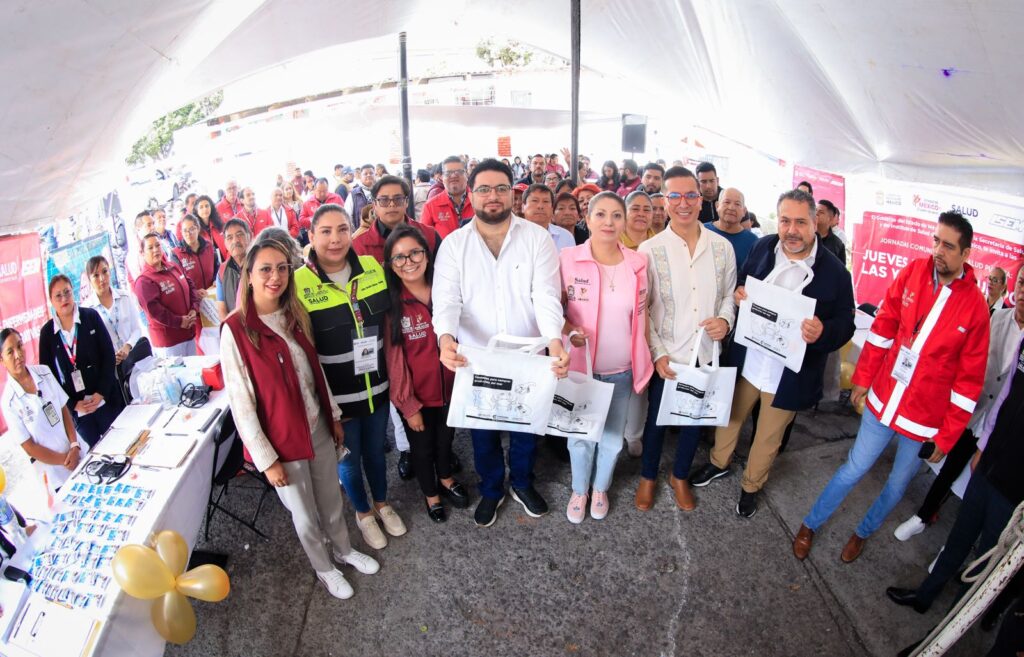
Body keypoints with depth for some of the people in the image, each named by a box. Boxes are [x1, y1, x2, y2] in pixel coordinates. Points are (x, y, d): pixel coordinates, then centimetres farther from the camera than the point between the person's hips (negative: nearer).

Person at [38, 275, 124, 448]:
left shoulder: (91, 316, -2)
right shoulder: (47, 331, 1)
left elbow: (109, 356, -4)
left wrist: (101, 393, -11)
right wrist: (73, 404, -6)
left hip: (105, 399, -1)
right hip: (75, 406, 1)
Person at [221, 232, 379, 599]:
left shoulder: (295, 316, -1)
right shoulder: (235, 329, -19)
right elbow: (240, 402, -17)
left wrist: (334, 416, 11)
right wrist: (266, 459, -14)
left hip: (319, 430, 5)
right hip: (281, 442, -5)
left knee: (331, 500, 22)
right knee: (305, 515, 16)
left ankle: (343, 549, 49)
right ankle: (323, 567, 42)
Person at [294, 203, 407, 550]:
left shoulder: (372, 267, -4)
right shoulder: (299, 283, -16)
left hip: (376, 385, 3)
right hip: (336, 393, -3)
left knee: (376, 449, 23)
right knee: (349, 458, 17)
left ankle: (382, 503, 49)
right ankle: (363, 512, 45)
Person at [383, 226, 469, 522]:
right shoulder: (389, 303, -16)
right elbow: (393, 360, -14)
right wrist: (408, 405, -13)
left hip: (450, 388, 3)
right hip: (414, 397, -3)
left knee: (446, 439, 26)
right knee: (422, 448, 19)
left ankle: (446, 480, 55)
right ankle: (431, 495, 47)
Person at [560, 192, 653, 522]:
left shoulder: (638, 263, -2)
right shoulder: (567, 259, -11)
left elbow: (640, 316, 7)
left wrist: (644, 365, 8)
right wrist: (568, 329, -23)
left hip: (621, 371, 2)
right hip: (580, 367, -2)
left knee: (612, 437, 18)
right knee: (580, 435, 14)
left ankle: (600, 488, 44)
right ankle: (579, 490, 41)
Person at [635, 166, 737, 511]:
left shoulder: (722, 247, -2)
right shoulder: (650, 249, -11)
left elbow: (729, 294, 10)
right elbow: (641, 308, -7)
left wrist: (726, 320, -11)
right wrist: (658, 353, -14)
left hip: (706, 354, 3)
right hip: (666, 357, -3)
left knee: (695, 419, 18)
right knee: (656, 419, 14)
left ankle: (680, 476, 42)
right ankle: (648, 476, 38)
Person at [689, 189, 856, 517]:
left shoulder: (835, 271, -16)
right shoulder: (762, 247, -7)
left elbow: (845, 325, -10)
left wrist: (822, 332, -33)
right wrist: (737, 293, -15)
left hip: (790, 375, -2)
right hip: (745, 361, 3)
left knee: (768, 438, 19)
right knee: (729, 417, 24)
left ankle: (751, 485, 45)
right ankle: (719, 462, 53)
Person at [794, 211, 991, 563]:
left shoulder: (975, 306, -12)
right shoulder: (913, 272, -7)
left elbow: (969, 379, -7)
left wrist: (947, 436, -4)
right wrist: (863, 377, 4)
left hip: (925, 418, 0)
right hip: (883, 400, 1)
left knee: (898, 483, 17)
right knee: (854, 469, 10)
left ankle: (863, 532, 41)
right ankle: (810, 525, 28)